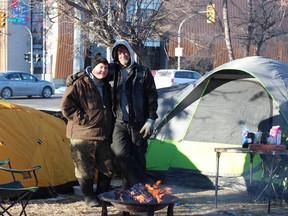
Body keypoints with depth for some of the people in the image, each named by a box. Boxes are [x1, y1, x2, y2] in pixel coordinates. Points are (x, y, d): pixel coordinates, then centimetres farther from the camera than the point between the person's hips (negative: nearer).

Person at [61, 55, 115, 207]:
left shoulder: (106, 86, 13)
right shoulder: (80, 84, -11)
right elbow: (66, 106, -15)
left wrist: (110, 127, 17)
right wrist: (82, 119, -15)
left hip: (104, 136, 7)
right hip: (83, 136, -7)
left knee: (108, 168, 12)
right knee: (85, 168, 0)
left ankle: (102, 194, 27)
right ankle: (89, 196, 15)